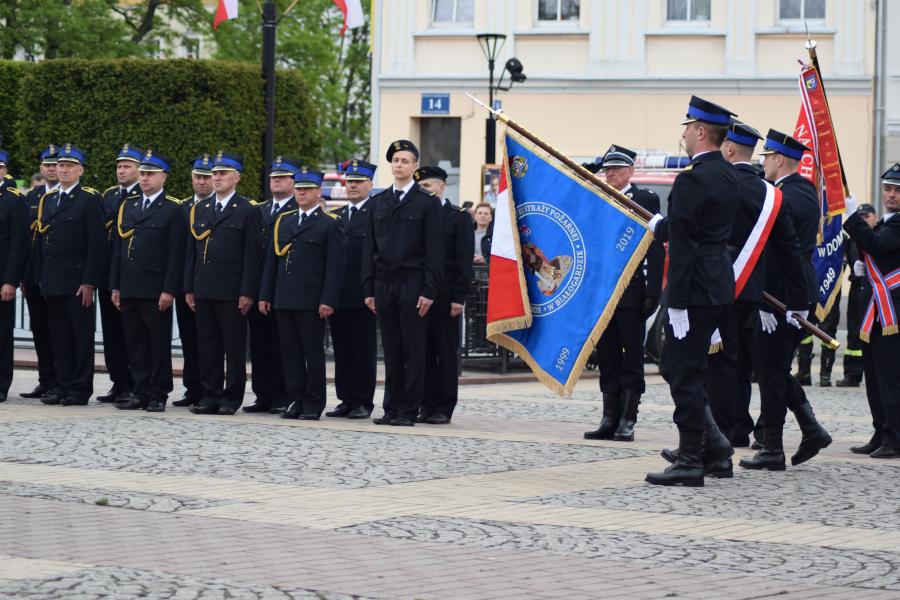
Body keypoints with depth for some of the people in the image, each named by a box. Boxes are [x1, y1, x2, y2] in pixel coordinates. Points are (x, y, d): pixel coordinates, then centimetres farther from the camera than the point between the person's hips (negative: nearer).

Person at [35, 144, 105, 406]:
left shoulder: (90, 199, -4)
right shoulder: (47, 200, 15)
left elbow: (96, 244, -9)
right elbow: (42, 240, 17)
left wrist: (89, 281, -15)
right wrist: (42, 278, 11)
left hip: (78, 282, -6)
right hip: (52, 282, 6)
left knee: (82, 336, -1)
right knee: (59, 337, 9)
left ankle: (81, 389, 2)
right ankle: (63, 386, 14)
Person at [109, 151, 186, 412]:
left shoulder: (174, 209, -3)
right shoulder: (127, 206, 15)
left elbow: (176, 253, -8)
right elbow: (118, 248, 16)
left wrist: (169, 290, -13)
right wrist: (115, 286, 11)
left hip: (156, 290, -6)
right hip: (129, 289, 6)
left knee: (159, 344, 1)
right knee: (135, 343, 8)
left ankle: (158, 394, 6)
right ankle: (141, 391, 14)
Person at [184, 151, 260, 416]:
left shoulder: (246, 211, -1)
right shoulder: (199, 209, 14)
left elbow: (251, 255, -5)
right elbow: (192, 251, 15)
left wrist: (247, 292, -11)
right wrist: (189, 288, 9)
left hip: (231, 292, -5)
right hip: (203, 290, 5)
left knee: (234, 347, -1)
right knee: (207, 345, 7)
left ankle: (232, 398, 4)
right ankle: (210, 396, 12)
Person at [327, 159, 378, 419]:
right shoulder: (336, 216, 17)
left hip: (362, 296, -6)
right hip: (338, 295, 6)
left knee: (364, 349, 0)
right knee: (342, 349, 8)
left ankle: (363, 402, 5)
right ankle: (346, 400, 14)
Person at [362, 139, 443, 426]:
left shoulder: (427, 203, -1)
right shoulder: (378, 202, 13)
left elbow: (434, 250, -5)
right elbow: (369, 248, 12)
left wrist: (429, 291, -12)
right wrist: (369, 288, 6)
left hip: (412, 285, -4)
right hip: (384, 285, 4)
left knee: (413, 351, -2)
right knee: (391, 351, 7)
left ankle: (408, 411, 1)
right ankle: (391, 408, 11)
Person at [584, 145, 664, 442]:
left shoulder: (645, 200, -2)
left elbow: (656, 248, -6)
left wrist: (653, 292, -13)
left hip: (632, 293, -5)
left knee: (631, 358, -1)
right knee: (607, 359, 7)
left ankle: (627, 421, 1)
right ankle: (610, 420, 11)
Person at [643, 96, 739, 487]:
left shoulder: (692, 180, -17)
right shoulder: (729, 176, 11)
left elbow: (683, 245, -20)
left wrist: (676, 304, -20)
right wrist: (663, 225, 36)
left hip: (695, 289, -9)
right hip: (721, 287, 9)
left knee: (685, 374, -3)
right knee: (689, 368, 20)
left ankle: (690, 462, -1)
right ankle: (712, 440, 22)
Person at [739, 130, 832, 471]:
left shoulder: (781, 198, -17)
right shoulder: (807, 191, 13)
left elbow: (771, 251, -20)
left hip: (781, 294, -9)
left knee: (771, 371, -2)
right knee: (778, 369, 17)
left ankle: (772, 449, 1)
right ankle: (811, 429, 11)